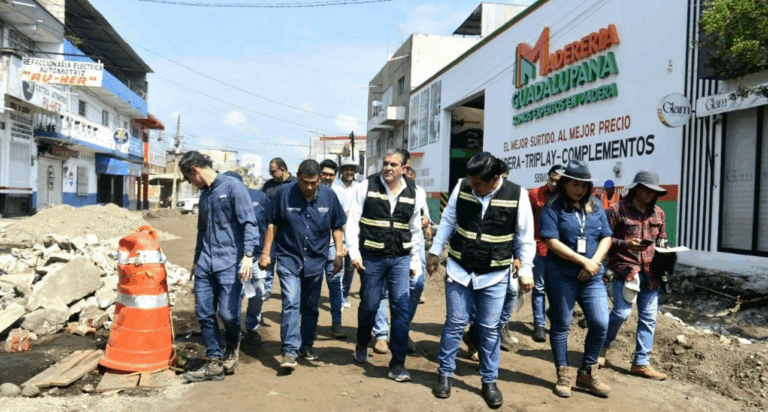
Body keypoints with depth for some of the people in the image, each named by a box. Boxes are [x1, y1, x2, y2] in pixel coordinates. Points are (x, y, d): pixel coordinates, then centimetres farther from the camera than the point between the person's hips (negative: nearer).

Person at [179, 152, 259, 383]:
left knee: (228, 313, -9)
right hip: (205, 265, 8)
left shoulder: (233, 187, -6)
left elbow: (249, 223, -13)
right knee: (204, 313, 4)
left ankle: (231, 349, 21)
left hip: (229, 263, -7)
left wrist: (248, 255, -22)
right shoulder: (204, 195, 18)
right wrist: (196, 260, 32)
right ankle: (215, 363, 15)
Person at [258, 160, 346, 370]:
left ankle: (306, 345, 29)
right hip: (289, 259, -2)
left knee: (310, 306, 13)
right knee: (291, 303, -13)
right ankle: (289, 350, -8)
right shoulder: (284, 193, -8)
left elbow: (336, 227, 7)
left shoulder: (329, 195, -3)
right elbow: (272, 224, 0)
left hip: (315, 261, 3)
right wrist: (266, 253, -1)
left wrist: (339, 254, 3)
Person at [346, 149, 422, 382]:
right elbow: (353, 222, -5)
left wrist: (415, 261, 11)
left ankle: (398, 364, 5)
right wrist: (354, 253, -13)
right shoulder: (367, 187, -4)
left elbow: (415, 230, 12)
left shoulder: (411, 193, 4)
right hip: (372, 257, -2)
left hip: (400, 258, 2)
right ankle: (362, 344, 39)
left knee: (401, 307, -4)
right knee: (369, 305, 9)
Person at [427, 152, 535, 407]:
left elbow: (526, 237, -4)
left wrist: (526, 270, -4)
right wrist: (435, 251, 8)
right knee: (455, 323, 7)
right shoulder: (462, 187, -6)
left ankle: (489, 381, 23)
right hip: (459, 270, 1)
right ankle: (444, 374, 22)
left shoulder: (517, 195, -12)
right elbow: (447, 221, 6)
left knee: (489, 329, 7)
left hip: (495, 275, -1)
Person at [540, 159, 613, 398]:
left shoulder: (596, 207, 10)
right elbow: (552, 242, -15)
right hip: (561, 277, -4)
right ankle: (563, 376, 21)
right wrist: (582, 260, -16)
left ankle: (587, 374, 20)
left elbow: (606, 238, 7)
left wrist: (594, 262, -10)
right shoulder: (553, 207, -6)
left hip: (592, 277, 4)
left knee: (600, 324, 1)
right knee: (561, 325, 6)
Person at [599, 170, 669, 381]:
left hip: (650, 272, 6)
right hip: (625, 268, -6)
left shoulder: (658, 213, 13)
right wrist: (626, 245, -18)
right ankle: (602, 347, 19)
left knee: (648, 316, 6)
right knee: (622, 312, -9)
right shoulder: (617, 210, -4)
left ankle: (641, 362, 17)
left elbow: (661, 240, 24)